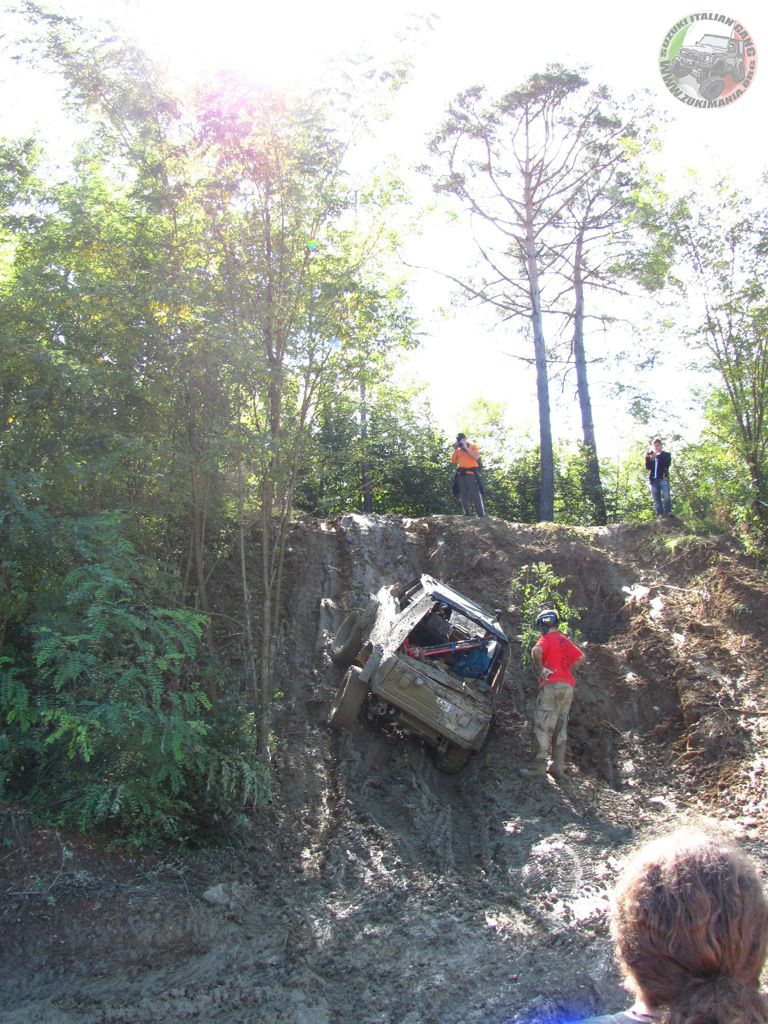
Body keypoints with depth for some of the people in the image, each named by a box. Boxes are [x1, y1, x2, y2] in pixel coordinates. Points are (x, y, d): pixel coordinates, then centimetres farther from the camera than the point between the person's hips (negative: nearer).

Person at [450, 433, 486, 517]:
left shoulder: (473, 446, 9)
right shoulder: (458, 450, 21)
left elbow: (476, 456, -8)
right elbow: (453, 460, 13)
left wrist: (466, 447, -6)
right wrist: (455, 450, 6)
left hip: (471, 473, -5)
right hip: (461, 474, 5)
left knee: (476, 495, -10)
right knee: (464, 496, 1)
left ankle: (482, 516, -11)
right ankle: (467, 516, 3)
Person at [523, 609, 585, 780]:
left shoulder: (547, 639, -4)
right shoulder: (566, 640, 19)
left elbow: (536, 651, -24)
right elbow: (580, 658, 25)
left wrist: (540, 670, -13)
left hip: (552, 685, -8)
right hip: (568, 687, 8)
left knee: (542, 726, -6)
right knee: (560, 728, 10)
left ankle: (539, 766, -8)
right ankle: (558, 767, 11)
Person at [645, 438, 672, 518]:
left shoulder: (666, 454, 14)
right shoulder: (651, 455, 21)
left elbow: (667, 464, -5)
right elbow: (648, 467, 10)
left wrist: (657, 457, -16)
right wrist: (647, 458, -7)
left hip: (663, 478, -3)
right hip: (653, 479, 3)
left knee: (666, 496, -18)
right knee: (656, 499, -4)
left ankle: (668, 513, -19)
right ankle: (660, 514, -7)